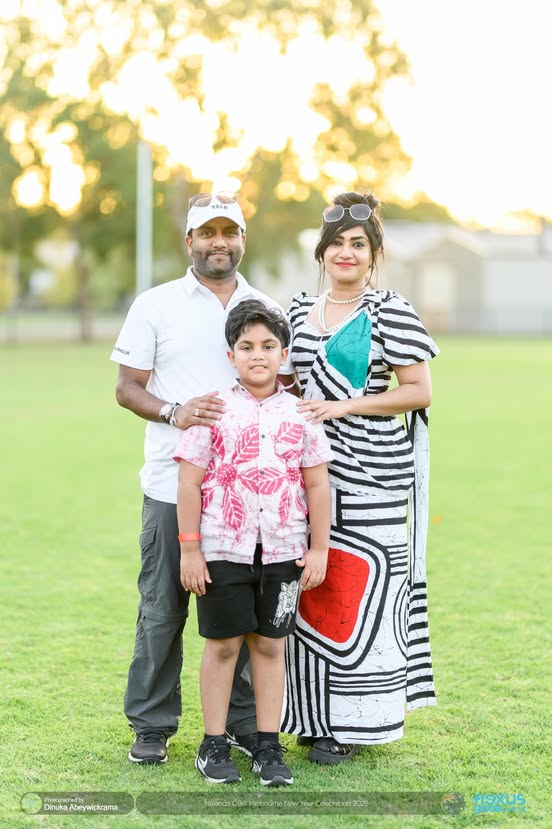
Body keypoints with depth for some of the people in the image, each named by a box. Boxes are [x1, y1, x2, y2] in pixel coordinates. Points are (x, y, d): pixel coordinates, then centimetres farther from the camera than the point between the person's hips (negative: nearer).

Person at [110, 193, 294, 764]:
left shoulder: (267, 309, 13)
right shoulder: (156, 305, 4)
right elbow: (126, 388, 1)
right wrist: (173, 412, -18)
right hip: (173, 483, -2)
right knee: (162, 608, 2)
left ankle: (245, 722, 18)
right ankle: (152, 726, 13)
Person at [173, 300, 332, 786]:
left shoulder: (300, 414, 2)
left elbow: (317, 485, 5)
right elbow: (190, 482, -4)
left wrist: (319, 548, 2)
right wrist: (189, 549, -7)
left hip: (283, 550, 2)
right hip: (223, 549, -2)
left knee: (270, 644, 8)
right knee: (223, 644, 5)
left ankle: (268, 746, 16)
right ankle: (214, 745, 15)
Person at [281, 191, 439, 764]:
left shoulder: (390, 312, -4)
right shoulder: (300, 309, 13)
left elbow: (419, 392, -7)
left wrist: (343, 406, -13)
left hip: (370, 477, -5)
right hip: (312, 470, 6)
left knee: (357, 593, -4)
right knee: (313, 592, 9)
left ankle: (353, 722, 6)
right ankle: (316, 712, 21)